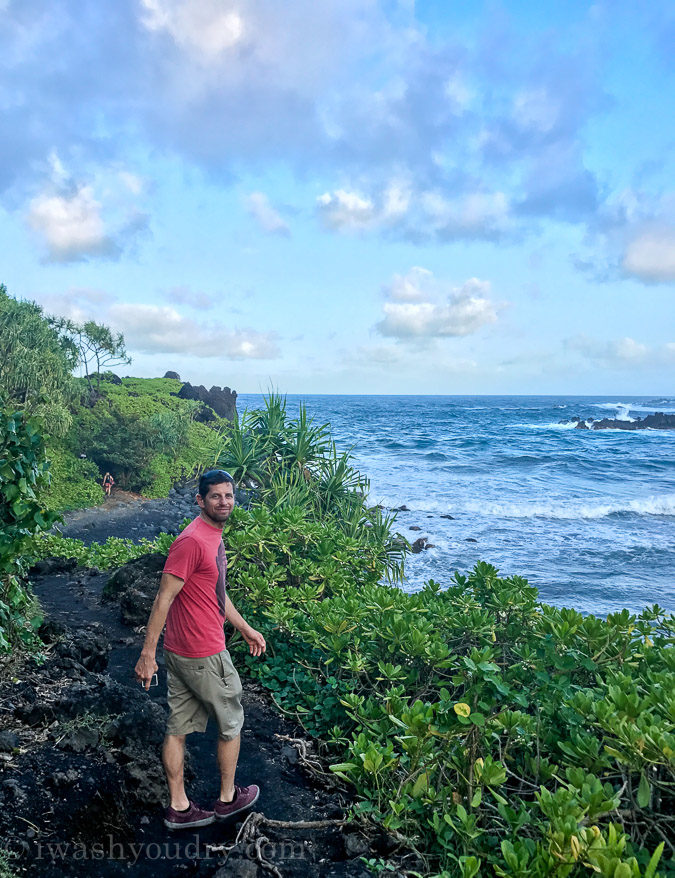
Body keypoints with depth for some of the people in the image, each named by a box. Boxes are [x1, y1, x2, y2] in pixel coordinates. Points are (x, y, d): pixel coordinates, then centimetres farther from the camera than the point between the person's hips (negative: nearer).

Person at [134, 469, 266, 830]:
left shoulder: (214, 536, 9)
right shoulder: (192, 540, -22)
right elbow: (164, 597, -23)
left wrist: (245, 629, 24)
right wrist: (147, 654, -22)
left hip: (180, 652, 9)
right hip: (204, 655, -9)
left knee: (178, 728, 16)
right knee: (230, 723, 12)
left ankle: (178, 808, 29)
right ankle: (228, 798, 31)